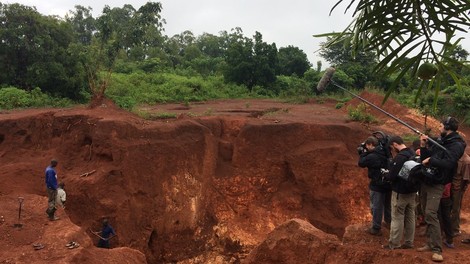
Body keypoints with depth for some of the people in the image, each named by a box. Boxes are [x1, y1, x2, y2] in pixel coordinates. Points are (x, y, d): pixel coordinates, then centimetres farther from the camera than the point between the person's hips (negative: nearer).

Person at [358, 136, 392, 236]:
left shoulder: (372, 156, -24)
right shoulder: (385, 153, 1)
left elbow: (361, 163, -11)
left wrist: (363, 153, 1)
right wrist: (365, 153, 5)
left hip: (377, 185, -8)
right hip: (388, 184, 8)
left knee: (376, 207, 4)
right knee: (387, 204, 25)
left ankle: (376, 229, 12)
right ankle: (389, 221, 42)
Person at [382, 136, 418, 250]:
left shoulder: (399, 157, -23)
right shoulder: (413, 154, 5)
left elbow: (392, 176, -24)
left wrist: (386, 174, -1)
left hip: (400, 192, -8)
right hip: (412, 191, 8)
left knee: (397, 218, 1)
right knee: (410, 217, 14)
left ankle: (394, 243, 9)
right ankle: (409, 242, 23)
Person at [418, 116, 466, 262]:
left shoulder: (456, 145, -14)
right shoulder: (439, 141, 11)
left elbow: (448, 163, -29)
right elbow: (426, 159, 11)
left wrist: (431, 160, -19)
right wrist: (424, 146, -2)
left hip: (436, 184, -8)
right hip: (426, 181, 8)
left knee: (431, 214, -16)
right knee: (427, 214, 11)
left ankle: (437, 249, -12)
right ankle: (430, 243, 20)